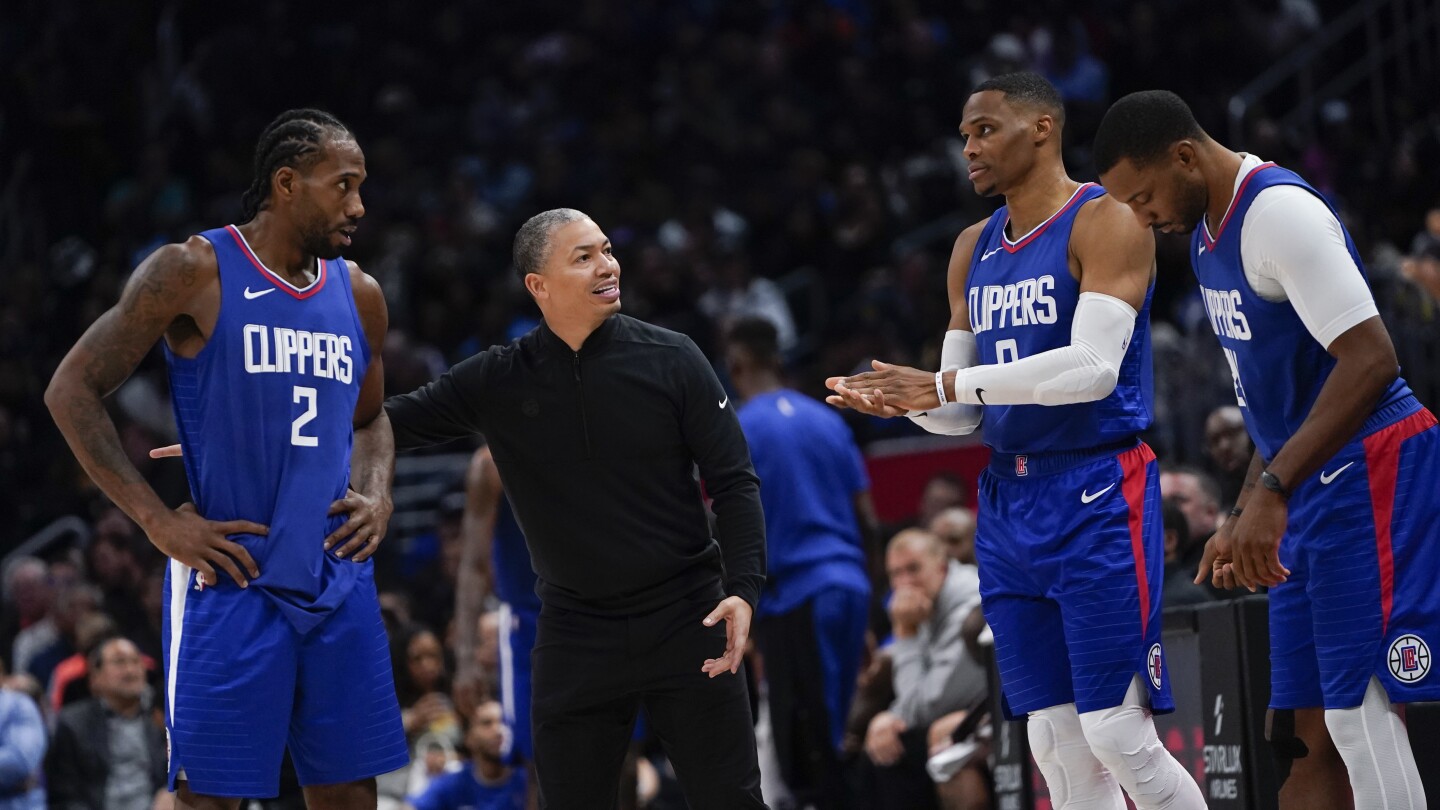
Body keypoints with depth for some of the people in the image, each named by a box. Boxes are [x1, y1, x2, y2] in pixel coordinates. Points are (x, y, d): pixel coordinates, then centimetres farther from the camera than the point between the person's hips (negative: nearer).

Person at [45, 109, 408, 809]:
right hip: (232, 578, -6)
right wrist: (158, 521, -12)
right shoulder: (196, 272, -6)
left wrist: (377, 497, 6)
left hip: (338, 585, 6)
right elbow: (72, 391, -6)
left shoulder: (358, 295, 12)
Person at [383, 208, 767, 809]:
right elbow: (386, 423, 5)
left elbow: (733, 483, -3)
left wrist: (743, 590, -15)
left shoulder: (671, 360, -5)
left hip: (685, 618, -2)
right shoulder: (496, 382, -1)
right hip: (575, 633, 2)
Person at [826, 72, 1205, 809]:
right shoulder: (973, 250, 15)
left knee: (1117, 733, -11)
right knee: (1058, 746, 5)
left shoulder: (1104, 223, -8)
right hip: (1010, 502, 7)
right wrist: (904, 398, -6)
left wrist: (947, 384, -24)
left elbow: (1093, 367, -22)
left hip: (1097, 498, -7)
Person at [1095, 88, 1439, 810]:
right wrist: (1243, 520, 19)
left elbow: (1370, 359, -25)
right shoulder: (1209, 233, 14)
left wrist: (1271, 492, -27)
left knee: (1360, 712, -13)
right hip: (1312, 486, 10)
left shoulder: (1279, 211, -17)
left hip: (1367, 475, -10)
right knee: (1304, 728, 7)